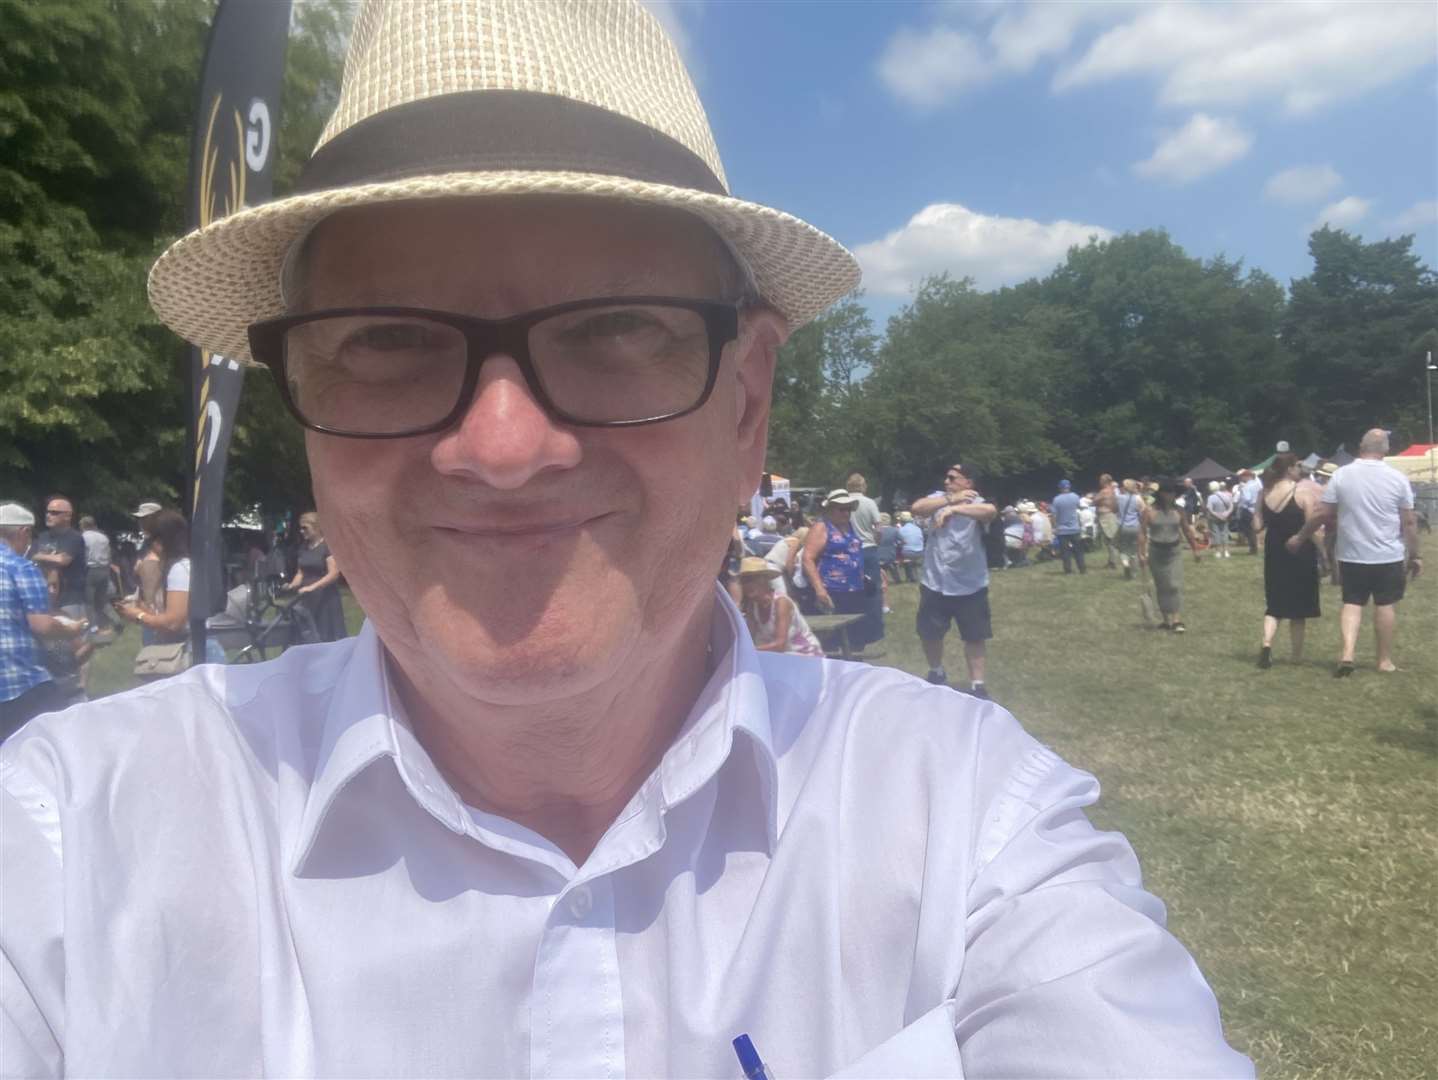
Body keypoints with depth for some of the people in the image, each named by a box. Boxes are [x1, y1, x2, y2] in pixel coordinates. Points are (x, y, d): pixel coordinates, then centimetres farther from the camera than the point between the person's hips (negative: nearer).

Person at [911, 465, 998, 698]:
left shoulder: (977, 503, -10)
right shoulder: (938, 498, 0)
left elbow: (991, 511, -34)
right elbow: (916, 508, -19)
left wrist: (954, 509, -43)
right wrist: (950, 499, -25)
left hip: (970, 586, -3)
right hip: (935, 583, 3)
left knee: (975, 637, 6)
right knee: (929, 633, 16)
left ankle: (977, 684, 18)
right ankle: (936, 673, 39)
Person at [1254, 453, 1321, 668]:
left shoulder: (1265, 493, 2)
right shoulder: (1303, 492, -12)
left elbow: (1259, 525, 4)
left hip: (1274, 553, 4)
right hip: (1300, 553, -4)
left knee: (1275, 603, 11)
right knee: (1298, 606, 8)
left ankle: (1266, 643, -12)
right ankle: (1297, 655, 17)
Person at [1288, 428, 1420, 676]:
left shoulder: (1341, 475, -5)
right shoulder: (1397, 478, -5)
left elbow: (1323, 515, -4)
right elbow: (1409, 522, -2)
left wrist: (1300, 537, 8)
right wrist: (1415, 555, 7)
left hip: (1352, 555, 1)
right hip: (1389, 556, -1)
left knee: (1352, 603, 10)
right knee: (1386, 606, 9)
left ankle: (1348, 653, -5)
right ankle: (1385, 660, 17)